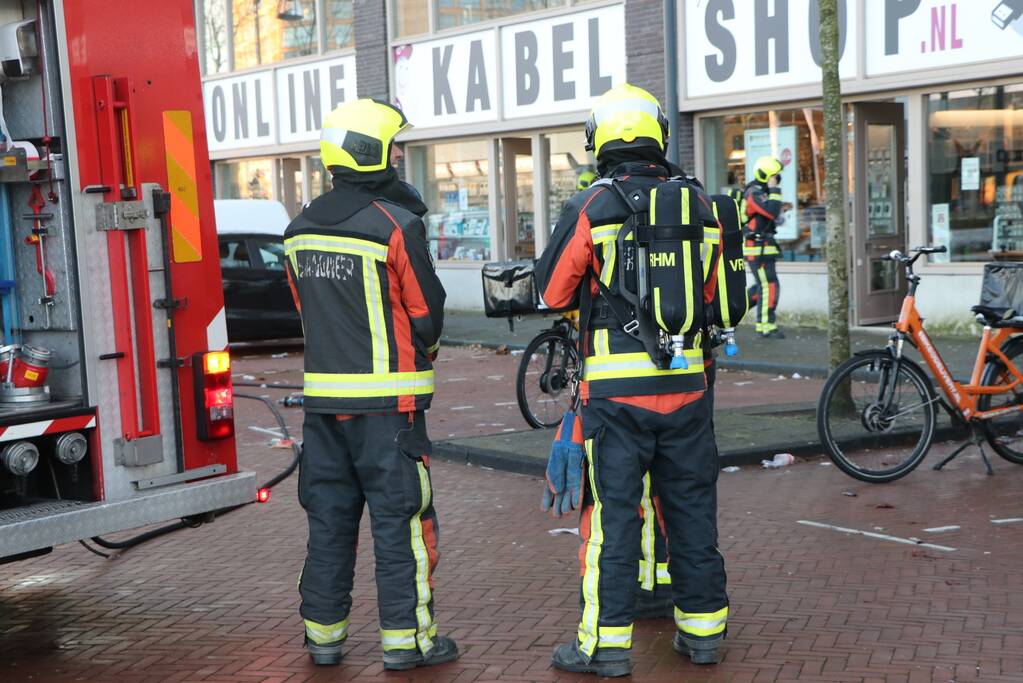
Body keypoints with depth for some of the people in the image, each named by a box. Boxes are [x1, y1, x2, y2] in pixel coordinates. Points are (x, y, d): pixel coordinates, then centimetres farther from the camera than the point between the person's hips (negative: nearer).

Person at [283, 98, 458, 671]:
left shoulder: (301, 230, 7)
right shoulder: (396, 225, -13)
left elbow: (306, 308, 14)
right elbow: (428, 313, -8)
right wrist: (422, 352, 12)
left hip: (324, 396, 6)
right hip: (388, 400, -6)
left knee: (329, 516, 14)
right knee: (400, 518, 3)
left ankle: (324, 634, 21)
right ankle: (406, 637, 9)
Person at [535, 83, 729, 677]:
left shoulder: (591, 209, -8)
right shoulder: (700, 204, 3)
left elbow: (553, 292, 1)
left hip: (616, 386, -3)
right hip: (687, 382, 4)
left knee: (613, 512, 3)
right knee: (691, 505, 14)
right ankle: (703, 628, 24)